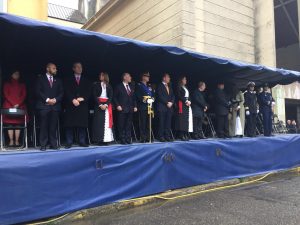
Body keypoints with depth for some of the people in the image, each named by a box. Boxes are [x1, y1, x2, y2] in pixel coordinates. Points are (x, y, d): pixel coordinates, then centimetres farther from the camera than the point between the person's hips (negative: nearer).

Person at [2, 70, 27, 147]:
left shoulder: (22, 85, 16)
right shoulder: (7, 84, 11)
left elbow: (24, 95, 6)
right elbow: (6, 95, 1)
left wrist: (18, 104, -9)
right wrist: (13, 104, -11)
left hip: (20, 107, 1)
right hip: (9, 107, -1)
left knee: (18, 124, -5)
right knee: (10, 124, -6)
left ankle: (17, 141, -4)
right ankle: (11, 141, -5)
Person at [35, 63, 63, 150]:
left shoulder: (58, 80, 18)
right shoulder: (40, 79, 9)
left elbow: (61, 92, 12)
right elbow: (38, 91, -2)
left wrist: (55, 99, -5)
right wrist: (47, 99, -11)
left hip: (55, 106, 3)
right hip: (44, 105, -3)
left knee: (53, 126, 1)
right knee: (44, 126, -3)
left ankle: (53, 144, 6)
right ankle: (43, 145, 2)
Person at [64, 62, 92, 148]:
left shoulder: (86, 80, 17)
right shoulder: (68, 79, 11)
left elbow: (89, 92, 7)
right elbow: (67, 91, 0)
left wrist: (82, 98, -9)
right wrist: (73, 100, -14)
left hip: (83, 105, 2)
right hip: (71, 105, -1)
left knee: (82, 124, 0)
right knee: (70, 124, -3)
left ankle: (82, 141, 7)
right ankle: (69, 142, 2)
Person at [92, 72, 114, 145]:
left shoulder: (109, 86, 13)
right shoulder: (96, 85, 7)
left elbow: (110, 97, 4)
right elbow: (94, 96, -2)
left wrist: (106, 104, -12)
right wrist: (100, 105, -13)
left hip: (107, 105, 2)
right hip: (98, 105, -2)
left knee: (107, 122, -3)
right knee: (99, 122, -7)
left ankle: (106, 139, -1)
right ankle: (99, 140, -6)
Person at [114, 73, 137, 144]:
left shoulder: (132, 87, 15)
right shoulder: (119, 87, 0)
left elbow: (134, 97, 17)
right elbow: (115, 97, -1)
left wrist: (135, 106, 7)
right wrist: (118, 105, -11)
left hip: (130, 109, 5)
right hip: (122, 109, -5)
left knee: (129, 125, 7)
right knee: (121, 126, -1)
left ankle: (128, 139, 12)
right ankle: (122, 140, 6)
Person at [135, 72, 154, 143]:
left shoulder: (149, 86, 21)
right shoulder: (139, 85, 1)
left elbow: (153, 94, 19)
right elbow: (138, 96, -9)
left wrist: (152, 99, -3)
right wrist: (146, 100, -19)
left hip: (149, 107, 6)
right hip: (142, 107, -6)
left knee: (148, 123, 6)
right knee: (143, 123, -5)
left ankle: (148, 138, 13)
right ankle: (143, 138, 0)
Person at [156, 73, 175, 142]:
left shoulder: (170, 86, 21)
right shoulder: (159, 86, 0)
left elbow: (173, 96, 17)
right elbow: (160, 96, -10)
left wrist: (171, 102, -1)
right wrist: (167, 103, -12)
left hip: (169, 107, 6)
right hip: (162, 107, -6)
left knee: (168, 123, 3)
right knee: (161, 123, -4)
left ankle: (167, 136, 8)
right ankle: (161, 137, 1)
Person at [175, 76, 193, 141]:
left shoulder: (186, 88, 22)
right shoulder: (179, 87, -1)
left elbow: (189, 96, 17)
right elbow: (179, 96, -10)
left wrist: (189, 101, -2)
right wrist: (185, 101, -16)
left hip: (188, 105, 7)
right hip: (182, 105, -7)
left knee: (187, 119, 2)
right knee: (182, 119, -10)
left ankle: (186, 134, 3)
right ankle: (181, 135, -9)